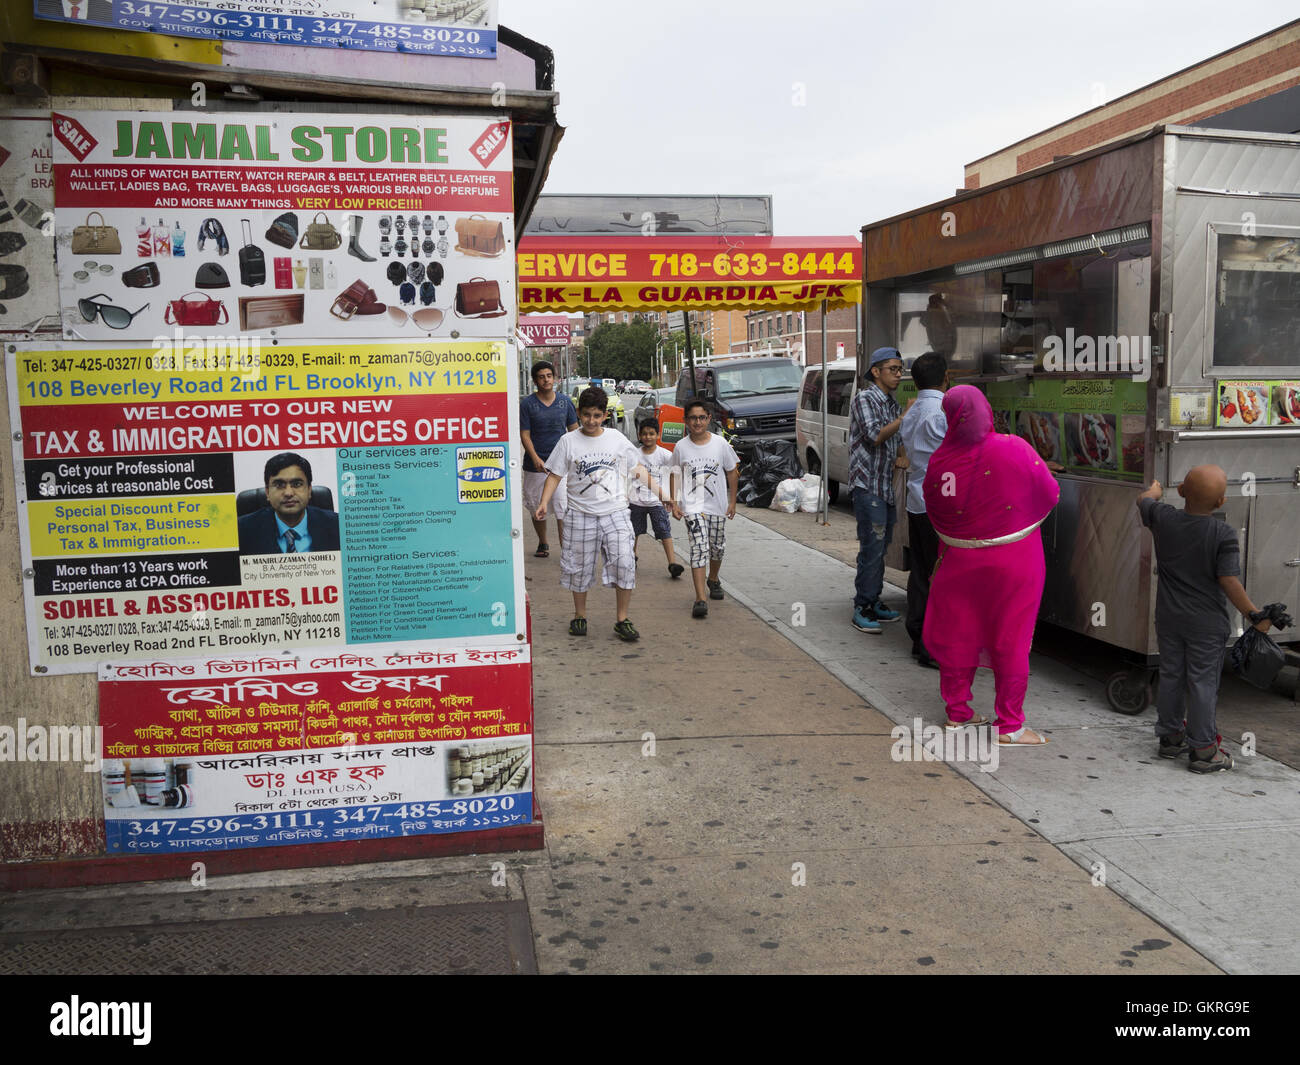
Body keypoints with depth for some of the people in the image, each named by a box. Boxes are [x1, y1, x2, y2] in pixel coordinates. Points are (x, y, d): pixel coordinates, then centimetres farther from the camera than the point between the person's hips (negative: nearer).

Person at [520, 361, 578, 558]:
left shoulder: (565, 401, 4)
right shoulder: (527, 403, -3)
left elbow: (574, 430, 12)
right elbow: (525, 434, -6)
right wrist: (535, 458, -19)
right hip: (535, 464, 0)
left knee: (563, 508, -10)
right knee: (536, 507, 12)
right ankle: (542, 544, 31)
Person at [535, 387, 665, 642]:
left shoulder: (616, 439, 5)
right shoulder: (568, 441, 1)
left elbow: (638, 469, 12)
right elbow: (555, 475, 2)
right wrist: (544, 503, -11)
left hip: (615, 512, 1)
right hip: (582, 514, 0)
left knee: (624, 563, -9)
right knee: (580, 567, 7)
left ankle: (622, 620, 3)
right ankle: (580, 615, 27)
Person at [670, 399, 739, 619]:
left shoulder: (720, 443, -3)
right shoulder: (681, 447, -3)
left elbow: (732, 472, 6)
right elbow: (676, 475, 5)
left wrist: (732, 501, 5)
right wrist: (675, 503, -2)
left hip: (717, 505, 2)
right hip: (692, 506, -2)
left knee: (717, 547, 16)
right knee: (699, 548, -15)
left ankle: (713, 580, 47)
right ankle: (700, 599, -18)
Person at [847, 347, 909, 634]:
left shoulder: (893, 404, 18)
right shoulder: (864, 398, -7)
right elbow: (875, 436, -18)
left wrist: (899, 460, 5)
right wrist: (906, 416, -15)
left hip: (886, 486, 8)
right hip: (867, 484, -8)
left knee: (880, 548, 12)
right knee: (872, 548, -10)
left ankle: (873, 602, 20)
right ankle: (862, 609, -5)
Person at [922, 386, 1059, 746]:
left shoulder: (939, 461, -13)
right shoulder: (1015, 450, -17)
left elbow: (934, 512, -1)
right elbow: (1051, 494, -7)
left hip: (959, 562, 2)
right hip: (1013, 563, -2)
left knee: (958, 634, 16)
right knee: (1010, 639, 8)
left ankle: (957, 712, 28)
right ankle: (1009, 726, 15)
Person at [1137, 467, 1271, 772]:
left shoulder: (1163, 518, -7)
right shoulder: (1224, 534, -17)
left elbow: (1144, 501, 16)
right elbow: (1229, 581, -18)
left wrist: (1154, 490, 39)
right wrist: (1254, 615, -6)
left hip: (1168, 618, 4)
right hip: (1207, 622, -4)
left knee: (1170, 676, 15)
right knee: (1202, 683, 2)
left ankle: (1170, 738, 27)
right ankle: (1202, 750, 9)